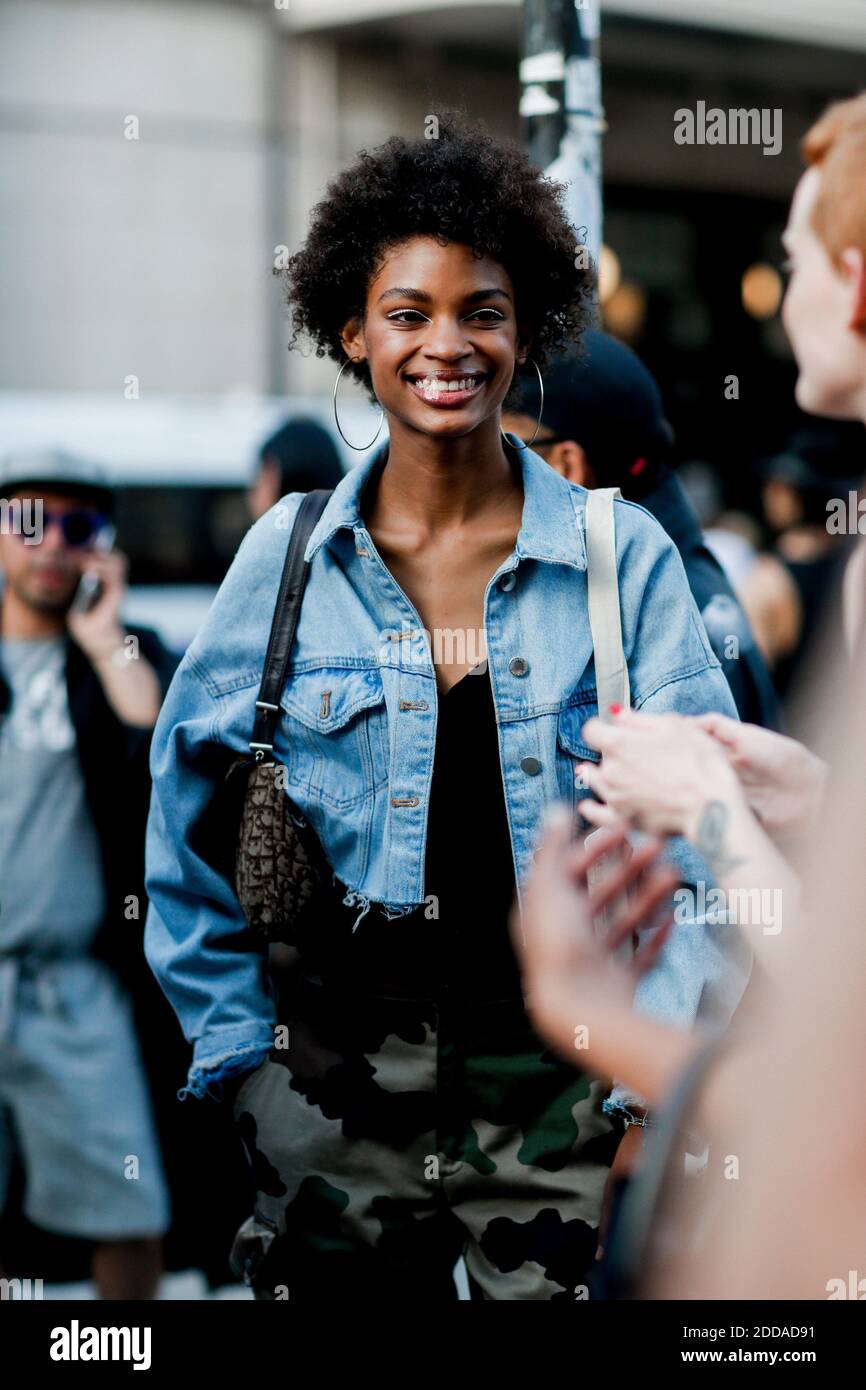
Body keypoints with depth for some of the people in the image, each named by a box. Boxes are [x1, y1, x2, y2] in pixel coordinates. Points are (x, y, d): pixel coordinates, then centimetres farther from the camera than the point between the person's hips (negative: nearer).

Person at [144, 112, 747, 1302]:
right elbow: (189, 812, 10)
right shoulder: (288, 556, 1)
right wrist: (237, 1042, 5)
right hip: (344, 1060, 1)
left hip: (560, 1067, -1)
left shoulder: (627, 556, -2)